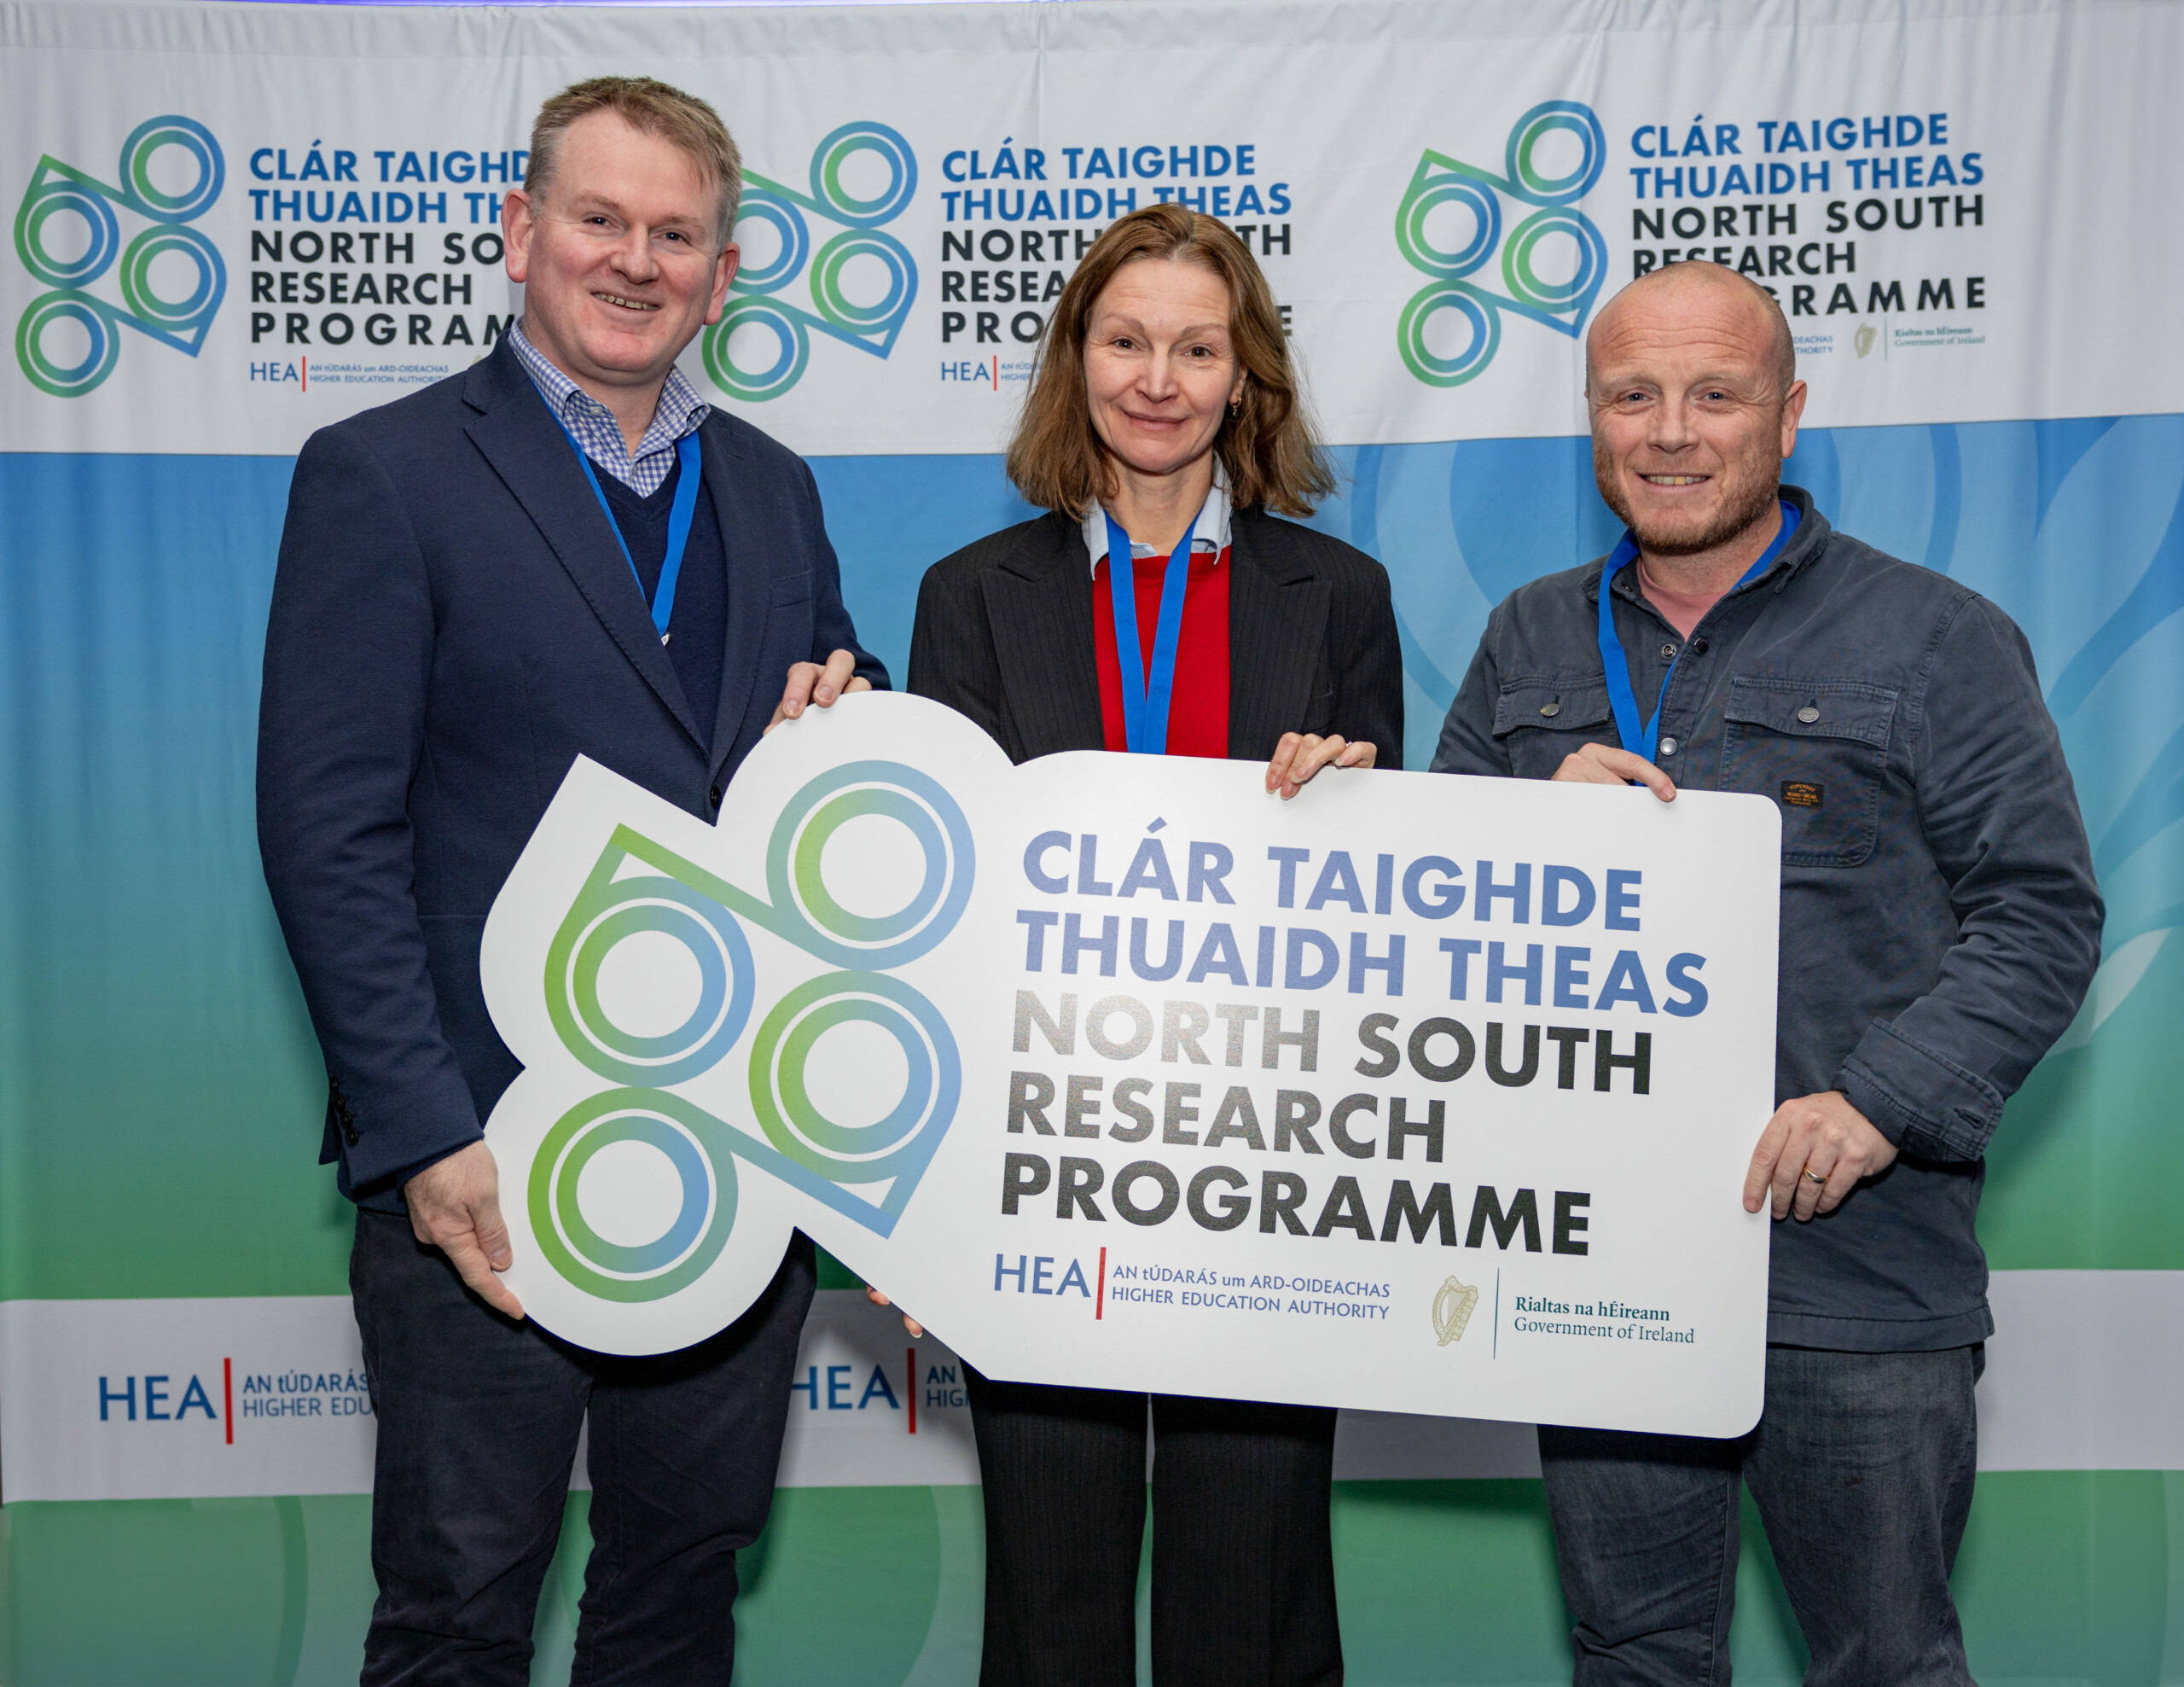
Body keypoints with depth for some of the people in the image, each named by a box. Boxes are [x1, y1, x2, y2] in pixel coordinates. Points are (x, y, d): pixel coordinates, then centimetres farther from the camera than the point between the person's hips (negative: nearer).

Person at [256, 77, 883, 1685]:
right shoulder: (382, 474, -6)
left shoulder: (772, 486, 12)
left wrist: (849, 719, -5)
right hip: (488, 1155, -5)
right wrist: (424, 1138, -17)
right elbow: (328, 833, -11)